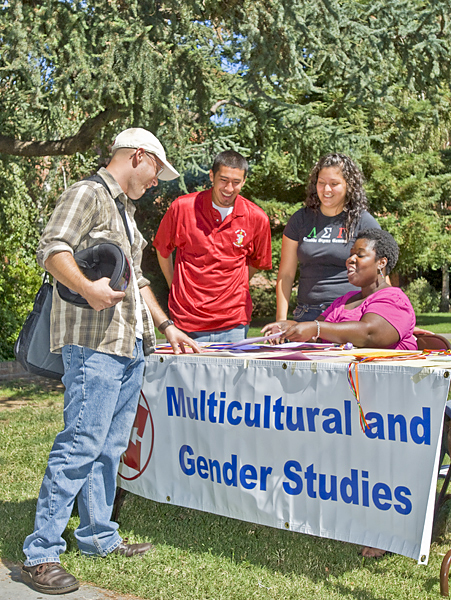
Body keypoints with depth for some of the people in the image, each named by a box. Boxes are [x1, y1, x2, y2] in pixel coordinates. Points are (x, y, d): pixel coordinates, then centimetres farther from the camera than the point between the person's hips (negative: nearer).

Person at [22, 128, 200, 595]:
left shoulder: (125, 211, 27)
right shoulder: (87, 194, -2)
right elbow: (52, 250, -15)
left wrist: (165, 326, 27)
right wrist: (87, 288, -31)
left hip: (129, 345, 10)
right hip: (93, 342, -9)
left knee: (109, 446, 12)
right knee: (81, 444, -12)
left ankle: (98, 537, 21)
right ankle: (40, 554, -5)